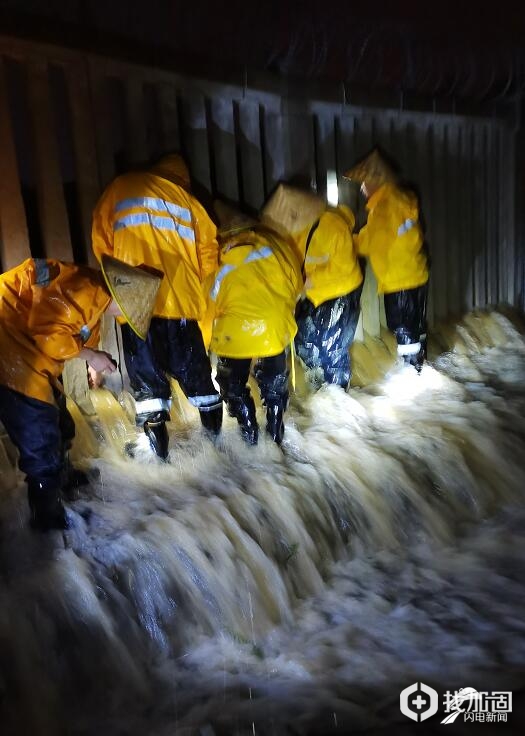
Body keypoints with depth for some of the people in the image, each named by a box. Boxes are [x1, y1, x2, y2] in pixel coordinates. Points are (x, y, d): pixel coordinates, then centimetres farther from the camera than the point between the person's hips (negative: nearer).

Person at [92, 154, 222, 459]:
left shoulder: (120, 188, 12)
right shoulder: (187, 200, 14)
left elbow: (101, 242, 10)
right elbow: (208, 250, 10)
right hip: (181, 299, 2)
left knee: (145, 368, 8)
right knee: (191, 365, 14)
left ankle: (155, 425, 4)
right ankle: (213, 425, 24)